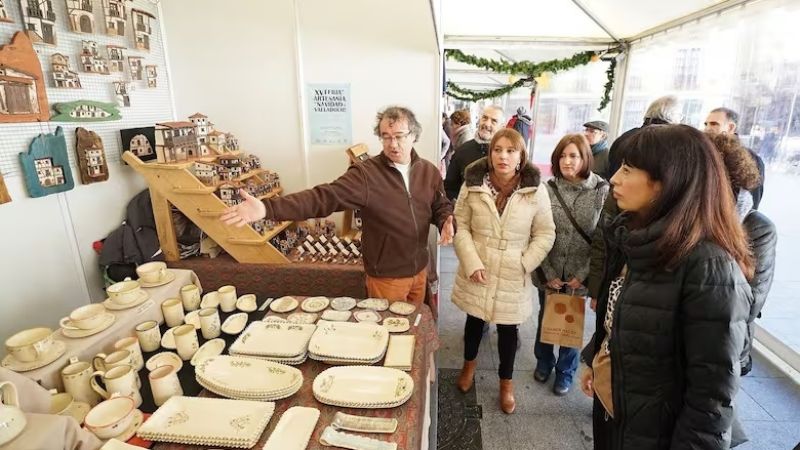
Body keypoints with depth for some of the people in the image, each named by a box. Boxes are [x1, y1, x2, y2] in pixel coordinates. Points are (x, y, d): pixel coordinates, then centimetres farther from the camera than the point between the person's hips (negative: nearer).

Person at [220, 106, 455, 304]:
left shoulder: (429, 171, -2)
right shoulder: (366, 174, -19)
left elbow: (442, 207, 8)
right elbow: (322, 197, -28)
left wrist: (447, 222, -17)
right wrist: (268, 207, -40)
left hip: (419, 269, 5)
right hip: (386, 275, -4)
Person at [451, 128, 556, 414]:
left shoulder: (536, 190, -9)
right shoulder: (473, 185, -8)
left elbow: (545, 234, -3)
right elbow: (461, 226, -4)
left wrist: (524, 265, -11)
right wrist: (472, 263, -13)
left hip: (513, 277, -1)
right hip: (477, 272, 1)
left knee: (508, 329, 13)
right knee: (474, 321, 20)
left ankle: (506, 382, 39)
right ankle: (469, 365, 50)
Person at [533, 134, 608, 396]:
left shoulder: (601, 191, -9)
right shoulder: (548, 188, -7)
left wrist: (583, 274, -11)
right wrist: (548, 273, -8)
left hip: (579, 275, -1)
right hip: (548, 274, 1)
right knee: (545, 318, 18)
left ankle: (565, 372, 40)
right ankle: (543, 362, 45)